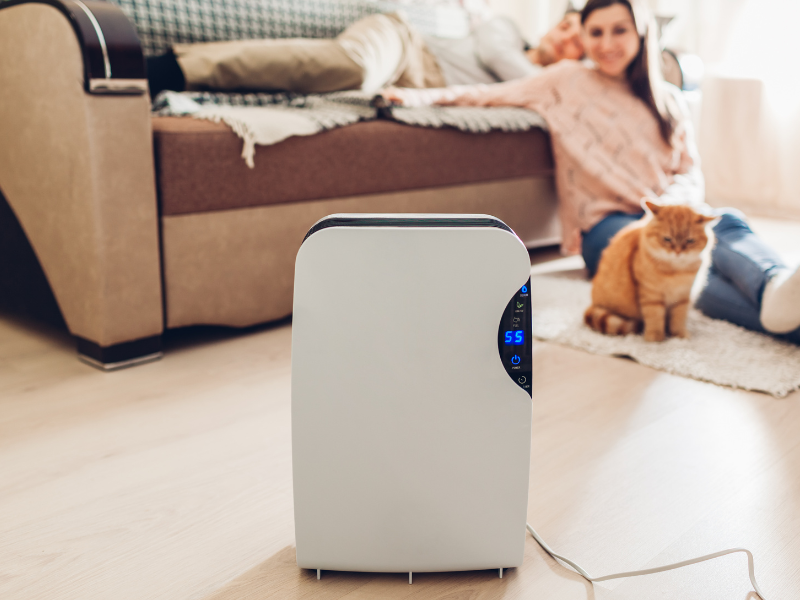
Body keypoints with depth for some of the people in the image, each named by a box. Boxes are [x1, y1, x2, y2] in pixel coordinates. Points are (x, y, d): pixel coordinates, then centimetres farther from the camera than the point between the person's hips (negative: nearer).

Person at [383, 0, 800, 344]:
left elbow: (691, 175, 15)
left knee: (728, 225, -32)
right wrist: (425, 96, -5)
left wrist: (668, 203, -9)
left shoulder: (668, 101, 22)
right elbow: (493, 94, 9)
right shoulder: (568, 80, 15)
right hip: (605, 224, -3)